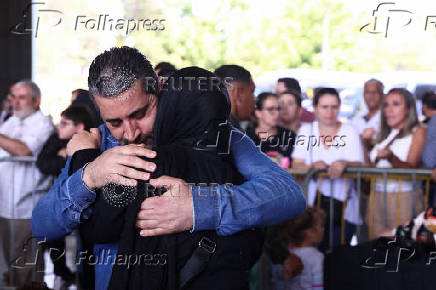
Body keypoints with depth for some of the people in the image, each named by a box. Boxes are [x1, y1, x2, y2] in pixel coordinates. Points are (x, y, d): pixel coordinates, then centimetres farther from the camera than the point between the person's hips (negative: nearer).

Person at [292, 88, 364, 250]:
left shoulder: (349, 132, 6)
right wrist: (312, 166, -19)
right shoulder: (306, 130, 10)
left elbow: (358, 165, -4)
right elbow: (296, 165, 3)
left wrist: (344, 164, -26)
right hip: (313, 202, 1)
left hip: (344, 205, -1)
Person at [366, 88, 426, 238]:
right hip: (377, 197, 5)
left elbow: (411, 168, -12)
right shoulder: (383, 135, 19)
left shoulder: (418, 132, 1)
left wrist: (391, 157, -29)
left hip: (403, 197, -5)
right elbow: (370, 167, 15)